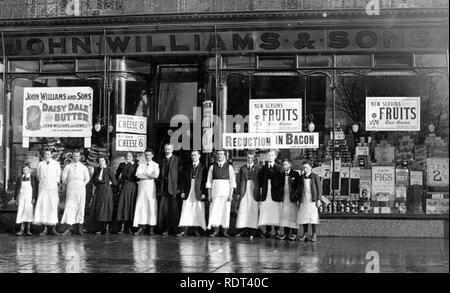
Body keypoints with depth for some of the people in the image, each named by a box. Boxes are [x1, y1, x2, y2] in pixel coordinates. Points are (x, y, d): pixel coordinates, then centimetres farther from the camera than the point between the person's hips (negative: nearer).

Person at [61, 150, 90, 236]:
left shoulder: (84, 167, 11)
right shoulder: (68, 167, 8)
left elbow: (87, 179, 14)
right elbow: (63, 178, 7)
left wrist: (82, 185, 5)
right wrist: (68, 184, 2)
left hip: (81, 189, 1)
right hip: (71, 189, -1)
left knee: (80, 208, 1)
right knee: (69, 207, -10)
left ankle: (79, 228, 5)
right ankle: (70, 227, -14)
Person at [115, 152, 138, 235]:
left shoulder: (136, 165, 7)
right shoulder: (122, 165, 13)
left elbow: (137, 177, 1)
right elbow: (117, 176, 11)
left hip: (132, 187, -1)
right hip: (124, 187, 1)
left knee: (131, 205, -3)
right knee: (123, 205, -6)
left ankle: (130, 228, 0)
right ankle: (122, 228, -7)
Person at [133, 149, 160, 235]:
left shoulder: (155, 165, 7)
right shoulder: (141, 164, 13)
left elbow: (156, 175, -10)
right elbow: (138, 175, -1)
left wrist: (144, 174, -4)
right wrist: (149, 176, -7)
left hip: (151, 186, -2)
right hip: (142, 186, 2)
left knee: (152, 206, -5)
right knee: (140, 206, -4)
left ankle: (151, 228, -2)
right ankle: (141, 228, -4)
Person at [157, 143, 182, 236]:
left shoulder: (177, 160, 4)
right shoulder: (162, 161, 16)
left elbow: (180, 174, -2)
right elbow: (160, 175, 14)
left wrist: (178, 188, -9)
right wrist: (159, 188, 5)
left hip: (173, 187, -4)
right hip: (164, 188, 4)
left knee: (174, 210, -3)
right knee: (163, 208, -1)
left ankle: (174, 230, 1)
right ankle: (165, 229, 3)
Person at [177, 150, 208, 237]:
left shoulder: (203, 168, 2)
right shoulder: (188, 168, 14)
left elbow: (205, 181, -3)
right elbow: (185, 180, 13)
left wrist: (204, 193, -10)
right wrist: (183, 191, 3)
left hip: (198, 193, -3)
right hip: (188, 193, 3)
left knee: (198, 212, -1)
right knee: (186, 212, -4)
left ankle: (197, 230, 5)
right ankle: (184, 231, -8)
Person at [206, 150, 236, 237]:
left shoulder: (229, 167, 3)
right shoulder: (212, 167, 7)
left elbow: (232, 182, 1)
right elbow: (209, 182, 7)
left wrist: (230, 194, -8)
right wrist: (209, 195, 0)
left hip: (226, 191, -1)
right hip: (215, 191, 1)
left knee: (225, 211, -1)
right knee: (214, 211, -4)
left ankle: (225, 231, 4)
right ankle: (216, 231, 1)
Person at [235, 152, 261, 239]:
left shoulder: (258, 169, 8)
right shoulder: (242, 168, 11)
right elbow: (238, 181, 7)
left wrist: (258, 193, -3)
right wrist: (239, 192, -1)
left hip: (254, 193, -1)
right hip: (244, 192, 1)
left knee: (253, 211, -3)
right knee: (243, 211, -5)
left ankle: (252, 232, -1)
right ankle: (243, 230, -3)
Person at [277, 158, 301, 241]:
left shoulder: (295, 174, -1)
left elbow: (298, 186, -3)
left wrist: (295, 195, -13)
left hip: (292, 198, -4)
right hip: (284, 197, 4)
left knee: (293, 215, -3)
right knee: (284, 215, 2)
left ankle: (294, 233, 1)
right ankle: (286, 232, 6)